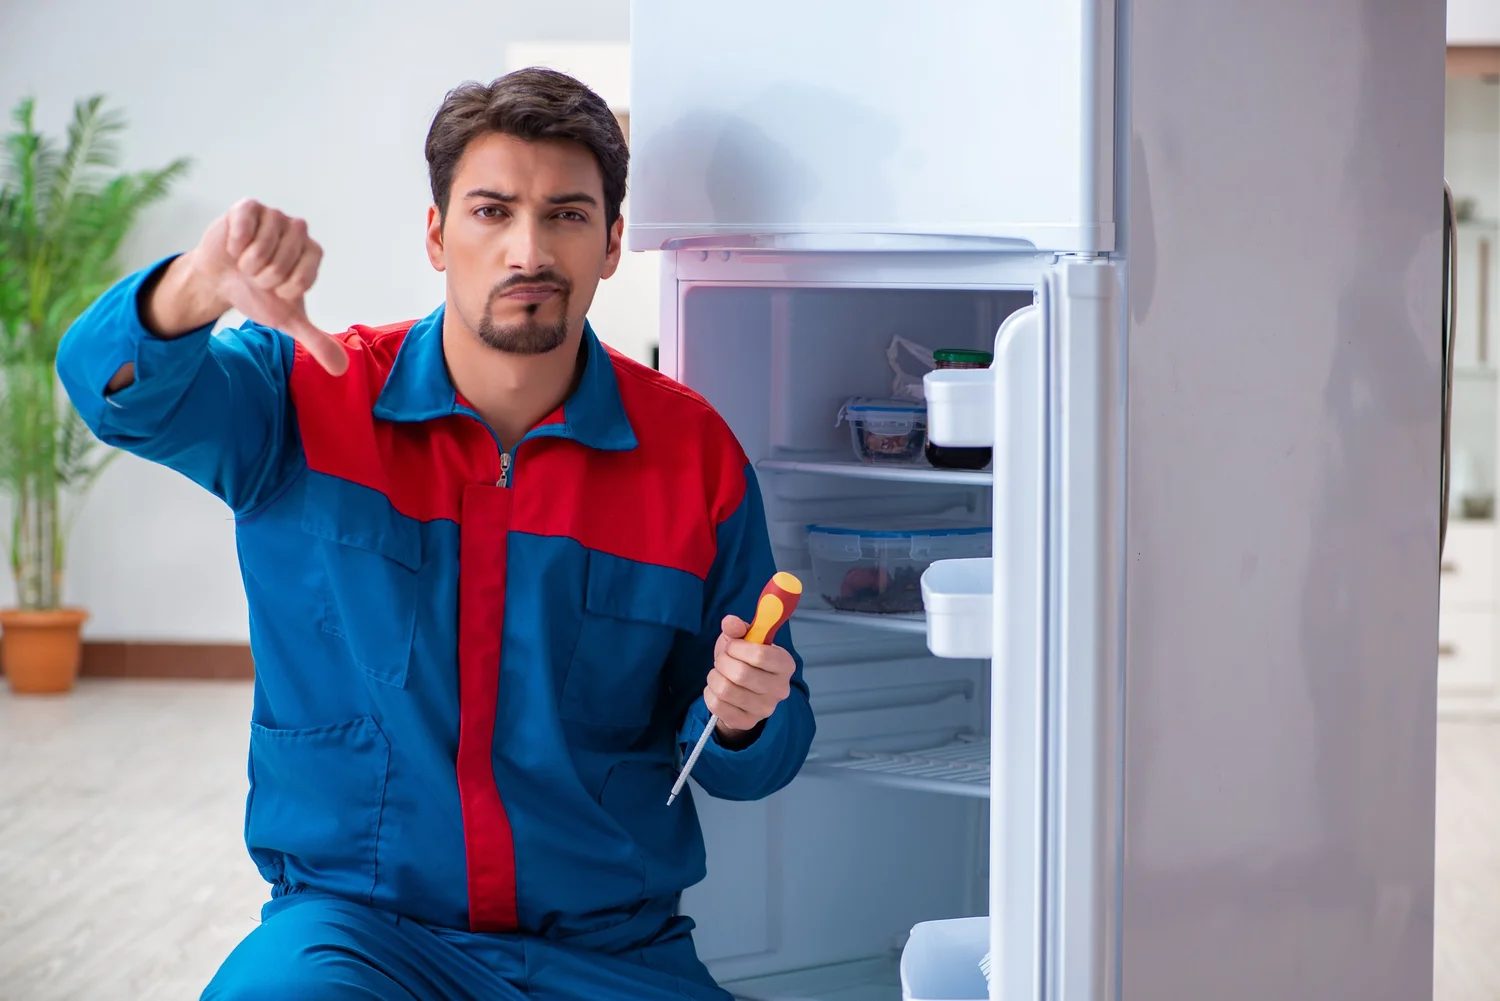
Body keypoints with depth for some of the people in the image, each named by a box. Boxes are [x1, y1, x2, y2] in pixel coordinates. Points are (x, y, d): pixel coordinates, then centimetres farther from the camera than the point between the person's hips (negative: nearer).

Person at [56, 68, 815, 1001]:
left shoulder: (694, 452, 2)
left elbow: (758, 760, 10)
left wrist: (739, 718, -14)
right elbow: (117, 383, -19)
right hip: (352, 922, -2)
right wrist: (199, 291, -41)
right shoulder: (308, 398, 0)